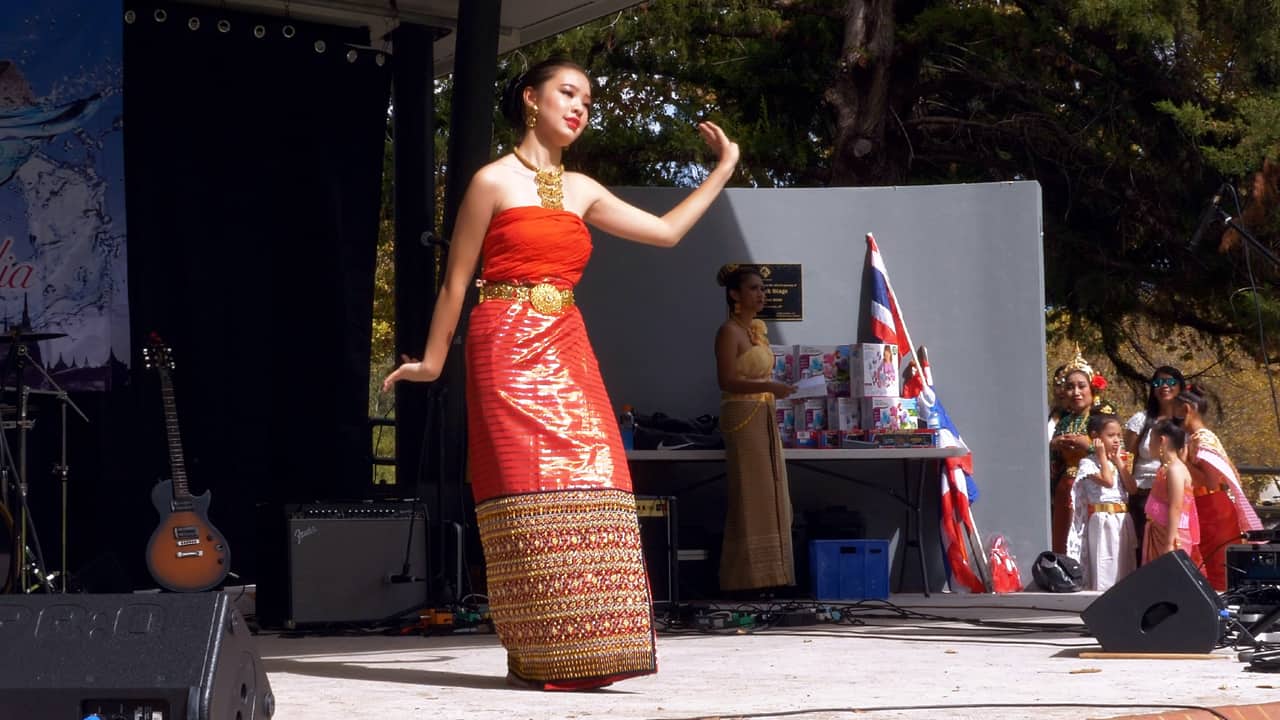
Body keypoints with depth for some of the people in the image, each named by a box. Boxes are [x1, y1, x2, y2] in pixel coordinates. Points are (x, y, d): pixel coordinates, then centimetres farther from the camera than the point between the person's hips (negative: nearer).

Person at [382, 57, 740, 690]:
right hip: (507, 350, -6)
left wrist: (723, 169, 27)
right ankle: (541, 656, -9)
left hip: (567, 352, 6)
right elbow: (456, 281, 3)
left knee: (588, 490, -6)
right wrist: (432, 361, 5)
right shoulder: (493, 181, 1)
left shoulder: (582, 191, 17)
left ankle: (579, 652, -4)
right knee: (530, 494, -12)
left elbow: (666, 230, 23)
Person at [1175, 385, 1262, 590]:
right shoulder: (1197, 437, 14)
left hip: (1214, 512, -9)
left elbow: (1211, 481, -22)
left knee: (1217, 568, -8)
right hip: (1207, 512, 9)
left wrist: (1184, 462, -14)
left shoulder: (1202, 439, -14)